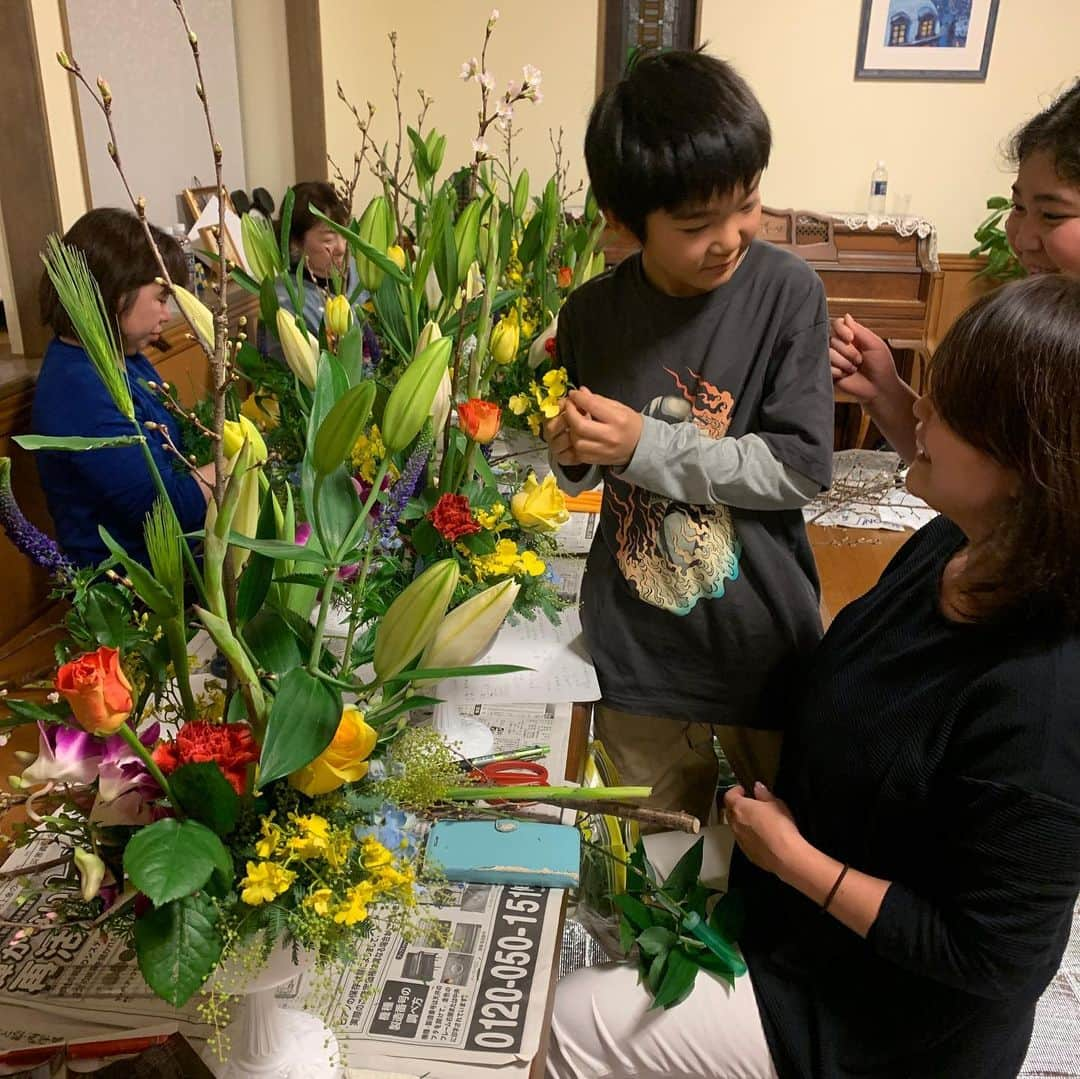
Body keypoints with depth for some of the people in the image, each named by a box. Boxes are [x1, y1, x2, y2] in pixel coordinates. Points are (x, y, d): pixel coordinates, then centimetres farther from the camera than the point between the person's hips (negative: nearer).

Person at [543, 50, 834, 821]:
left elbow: (802, 466, -16)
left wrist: (645, 446, -20)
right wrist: (573, 457, -13)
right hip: (639, 650, 3)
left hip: (768, 642, -2)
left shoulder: (787, 292, -12)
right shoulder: (590, 315, -4)